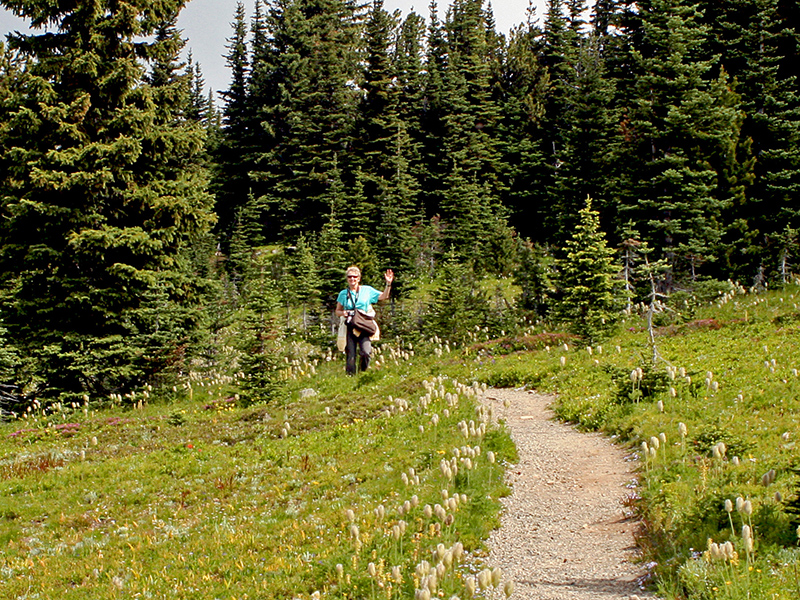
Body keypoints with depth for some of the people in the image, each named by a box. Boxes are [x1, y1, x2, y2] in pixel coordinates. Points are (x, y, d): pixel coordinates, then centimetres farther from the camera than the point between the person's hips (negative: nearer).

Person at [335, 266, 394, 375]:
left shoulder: (367, 290, 11)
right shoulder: (343, 294, 11)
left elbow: (384, 296, 12)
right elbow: (337, 311, 17)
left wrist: (388, 284, -1)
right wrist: (343, 313, -5)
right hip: (349, 328, 1)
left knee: (366, 352, -19)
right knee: (350, 356, -4)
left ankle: (363, 373, 8)